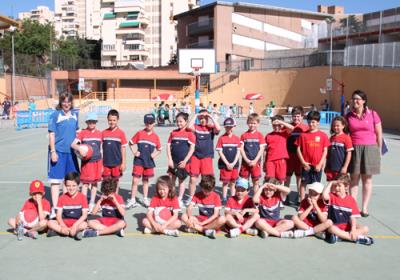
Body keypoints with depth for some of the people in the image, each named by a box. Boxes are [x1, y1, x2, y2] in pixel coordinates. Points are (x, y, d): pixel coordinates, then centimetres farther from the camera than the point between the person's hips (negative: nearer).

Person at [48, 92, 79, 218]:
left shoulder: (74, 115, 9)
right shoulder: (55, 115, -6)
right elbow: (51, 134, -7)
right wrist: (53, 151, -12)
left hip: (71, 151, 5)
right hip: (58, 151, -5)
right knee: (56, 180, -2)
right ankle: (54, 208, 3)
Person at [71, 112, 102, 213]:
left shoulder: (99, 133, 8)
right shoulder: (82, 133, -2)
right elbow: (73, 144, -10)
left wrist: (102, 164, 13)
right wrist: (80, 149, -31)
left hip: (97, 161, 4)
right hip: (86, 162, -3)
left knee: (95, 183, 9)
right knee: (85, 183, -2)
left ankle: (92, 203, 20)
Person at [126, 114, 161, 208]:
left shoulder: (155, 136, 2)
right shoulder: (139, 133, -2)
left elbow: (159, 149, 11)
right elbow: (131, 143, 5)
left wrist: (155, 154, -6)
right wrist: (134, 152, -6)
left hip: (149, 162, 2)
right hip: (138, 161, -2)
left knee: (146, 180, 15)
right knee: (135, 181, -4)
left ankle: (145, 199, 27)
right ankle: (132, 200, 4)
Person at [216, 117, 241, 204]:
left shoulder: (237, 138, 4)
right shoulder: (221, 138, -3)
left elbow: (238, 152, 3)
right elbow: (220, 152, -5)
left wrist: (233, 163, -7)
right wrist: (227, 163, -10)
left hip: (234, 164, 2)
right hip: (224, 164, -2)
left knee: (233, 182, 9)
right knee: (225, 182, 1)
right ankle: (224, 199, 11)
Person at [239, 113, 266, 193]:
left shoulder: (260, 135, 1)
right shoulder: (244, 135, 2)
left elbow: (261, 149, -2)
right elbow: (241, 149, -1)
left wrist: (255, 161, -11)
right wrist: (247, 160, -10)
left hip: (256, 162, -1)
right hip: (245, 162, 1)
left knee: (256, 181, 6)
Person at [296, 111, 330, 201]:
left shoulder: (323, 135, -2)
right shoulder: (303, 135, 0)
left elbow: (325, 151, 0)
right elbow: (298, 149, 1)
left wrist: (320, 164, -7)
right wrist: (303, 162, -6)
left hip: (317, 165, 0)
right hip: (306, 164, 0)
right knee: (303, 183, 6)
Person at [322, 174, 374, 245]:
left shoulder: (351, 199, 4)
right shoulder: (332, 196, 0)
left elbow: (352, 217, -1)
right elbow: (324, 196, -26)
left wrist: (353, 230, -18)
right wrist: (330, 183, -11)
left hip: (347, 226, 3)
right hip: (335, 226, -3)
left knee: (365, 229, -19)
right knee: (331, 229, -37)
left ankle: (339, 236, -31)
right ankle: (357, 238, -32)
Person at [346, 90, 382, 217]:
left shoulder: (373, 114, -1)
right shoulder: (348, 116, 4)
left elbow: (379, 134, 3)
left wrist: (379, 150, 3)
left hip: (369, 149, -1)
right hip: (353, 149, 1)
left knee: (367, 179, 5)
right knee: (354, 178, 5)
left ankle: (364, 208, 13)